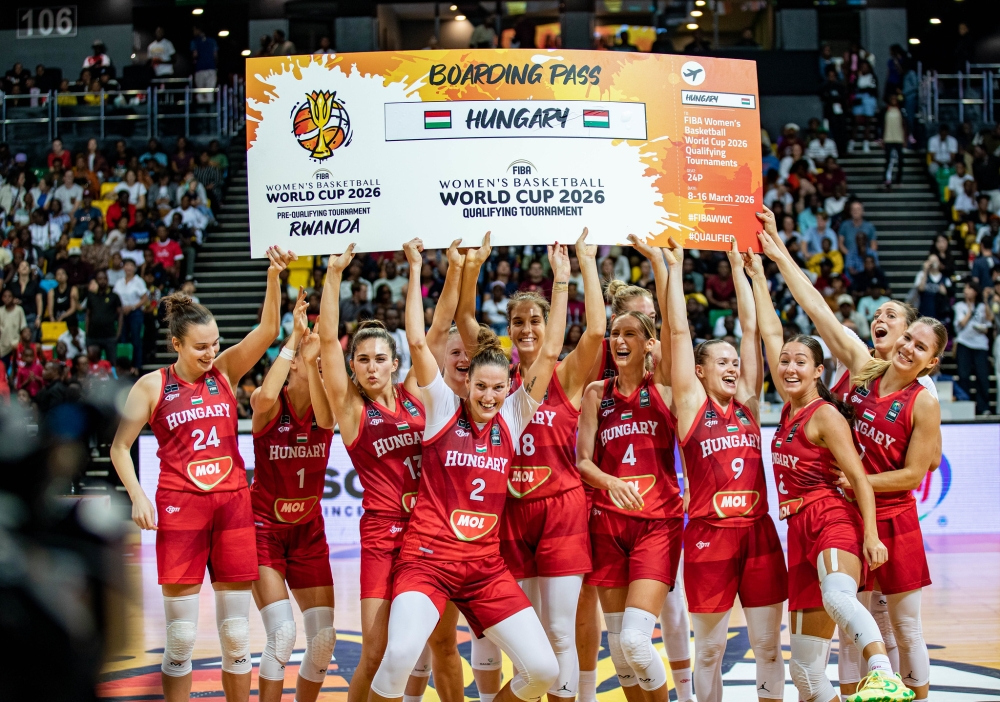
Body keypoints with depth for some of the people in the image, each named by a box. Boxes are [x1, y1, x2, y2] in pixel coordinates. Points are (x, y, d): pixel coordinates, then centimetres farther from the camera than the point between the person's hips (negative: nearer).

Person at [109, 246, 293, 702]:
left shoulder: (225, 371, 6)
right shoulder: (152, 387, 1)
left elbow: (267, 330, -6)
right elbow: (120, 447, 6)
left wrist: (273, 277, -20)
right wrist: (137, 497, -7)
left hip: (233, 505, 2)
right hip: (179, 508, -2)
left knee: (236, 634, 6)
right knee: (181, 636, 1)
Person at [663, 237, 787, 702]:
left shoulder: (748, 403, 9)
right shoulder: (691, 404, 1)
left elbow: (750, 327, 9)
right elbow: (679, 332, -2)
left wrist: (737, 265, 11)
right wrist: (674, 268, 0)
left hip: (758, 531, 3)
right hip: (708, 535, -3)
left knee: (768, 644, 6)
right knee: (709, 648, 5)